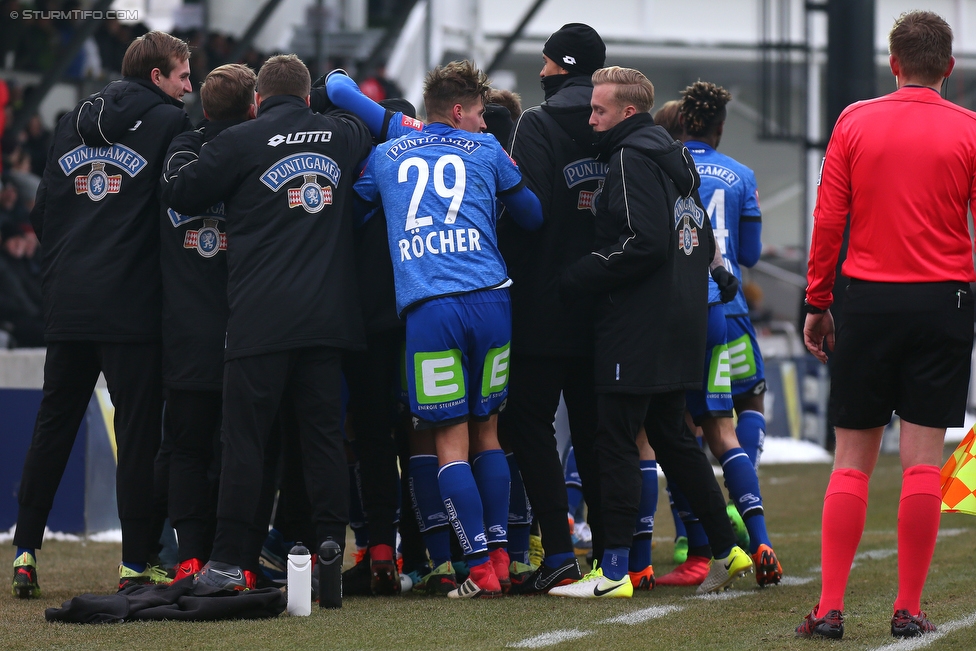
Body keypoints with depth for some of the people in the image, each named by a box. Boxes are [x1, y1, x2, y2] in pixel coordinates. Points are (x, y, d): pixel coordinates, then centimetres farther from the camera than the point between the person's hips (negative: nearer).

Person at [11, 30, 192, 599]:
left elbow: (44, 213, 13)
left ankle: (26, 552, 10)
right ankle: (137, 563, -1)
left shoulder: (72, 125, 14)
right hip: (133, 306, -5)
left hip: (67, 303, 5)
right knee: (138, 430, -1)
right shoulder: (168, 122, -2)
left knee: (53, 428, 12)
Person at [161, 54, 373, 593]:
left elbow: (178, 194, 4)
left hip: (261, 318, -4)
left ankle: (227, 562, -3)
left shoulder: (241, 141, -2)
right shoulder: (343, 136, 11)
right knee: (323, 433, 7)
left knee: (244, 437, -1)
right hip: (328, 318, 4)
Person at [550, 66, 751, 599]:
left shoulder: (631, 159, -12)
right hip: (680, 322, 10)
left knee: (615, 439, -7)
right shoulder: (673, 158, 18)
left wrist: (574, 280, -15)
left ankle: (614, 570, -9)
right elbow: (703, 242, 22)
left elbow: (642, 244, -21)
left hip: (637, 329, -10)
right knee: (671, 436, 17)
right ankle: (727, 550, 18)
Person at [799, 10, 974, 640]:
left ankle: (830, 609, 0)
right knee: (923, 462, 1)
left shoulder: (855, 122, 2)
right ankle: (910, 611, 1)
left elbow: (828, 220, 1)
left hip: (870, 302, 1)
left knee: (852, 463, 5)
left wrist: (817, 303, 8)